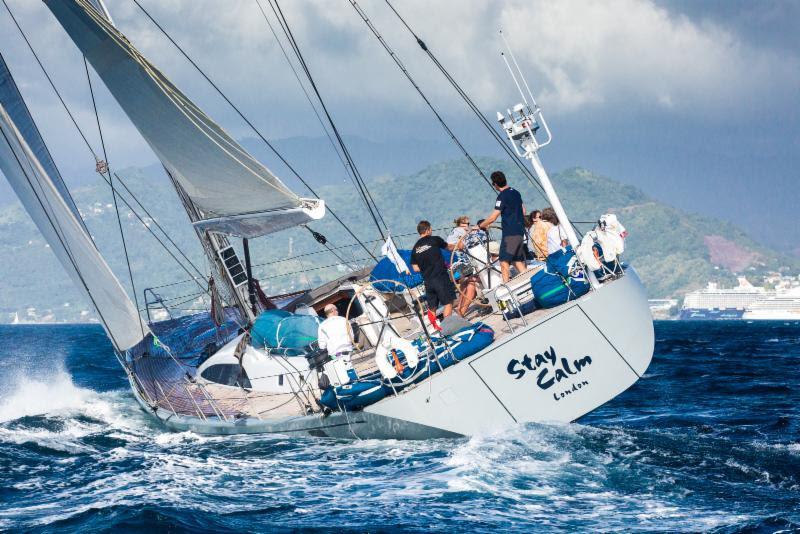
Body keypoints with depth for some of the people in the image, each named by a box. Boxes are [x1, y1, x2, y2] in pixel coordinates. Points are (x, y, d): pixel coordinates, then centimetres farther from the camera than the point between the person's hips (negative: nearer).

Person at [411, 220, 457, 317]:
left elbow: (416, 268, 8)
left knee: (432, 308, 10)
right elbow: (449, 247, 17)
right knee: (448, 303, -3)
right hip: (441, 278, -5)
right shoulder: (435, 240, -1)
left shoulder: (415, 248, 10)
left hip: (428, 281, 5)